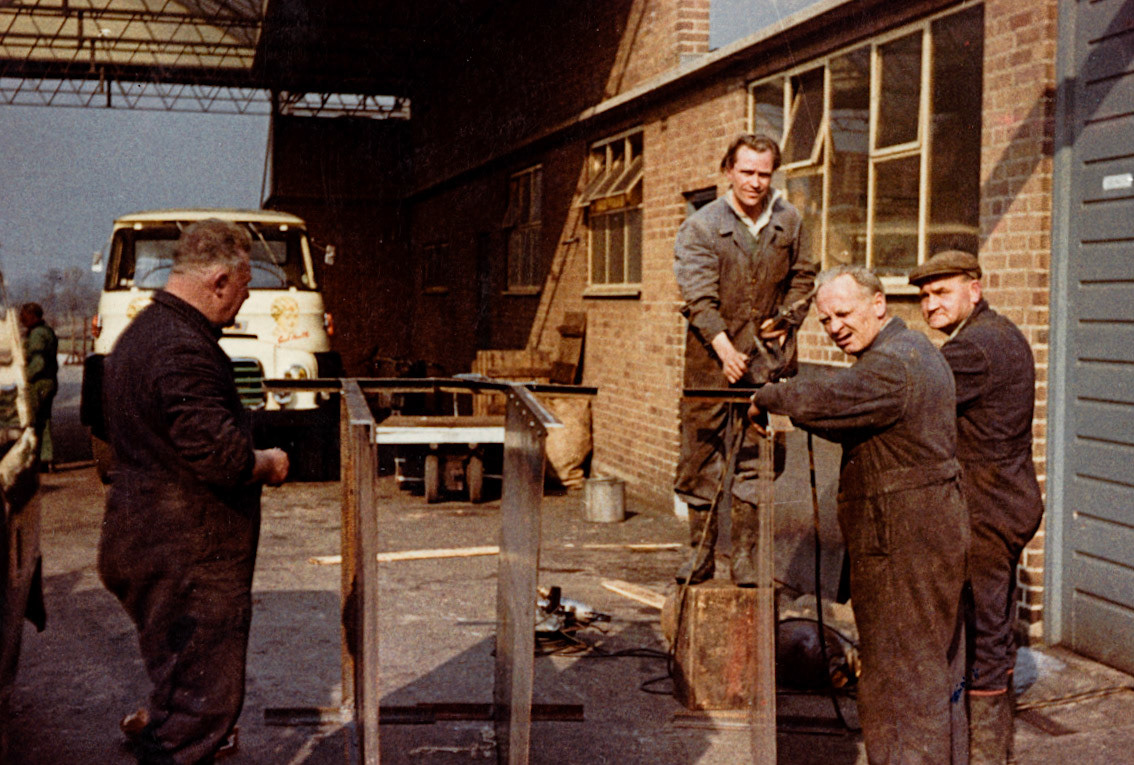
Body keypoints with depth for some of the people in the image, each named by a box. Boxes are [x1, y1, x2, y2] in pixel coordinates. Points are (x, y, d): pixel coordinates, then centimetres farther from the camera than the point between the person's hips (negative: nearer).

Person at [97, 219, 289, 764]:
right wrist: (269, 464, -9)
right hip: (187, 558, -11)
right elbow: (221, 457, -29)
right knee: (201, 705, -1)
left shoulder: (141, 333, 13)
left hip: (148, 546, 11)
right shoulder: (183, 351, -23)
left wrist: (251, 457, 18)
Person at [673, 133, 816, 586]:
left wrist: (787, 318, 5)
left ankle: (745, 559, 9)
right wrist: (725, 349, -26)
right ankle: (701, 554, 16)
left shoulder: (788, 222, 6)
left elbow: (802, 277, 20)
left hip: (767, 354, 2)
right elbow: (700, 297, -15)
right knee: (701, 455, 3)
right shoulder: (700, 227, -6)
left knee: (755, 458, 1)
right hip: (711, 359, -2)